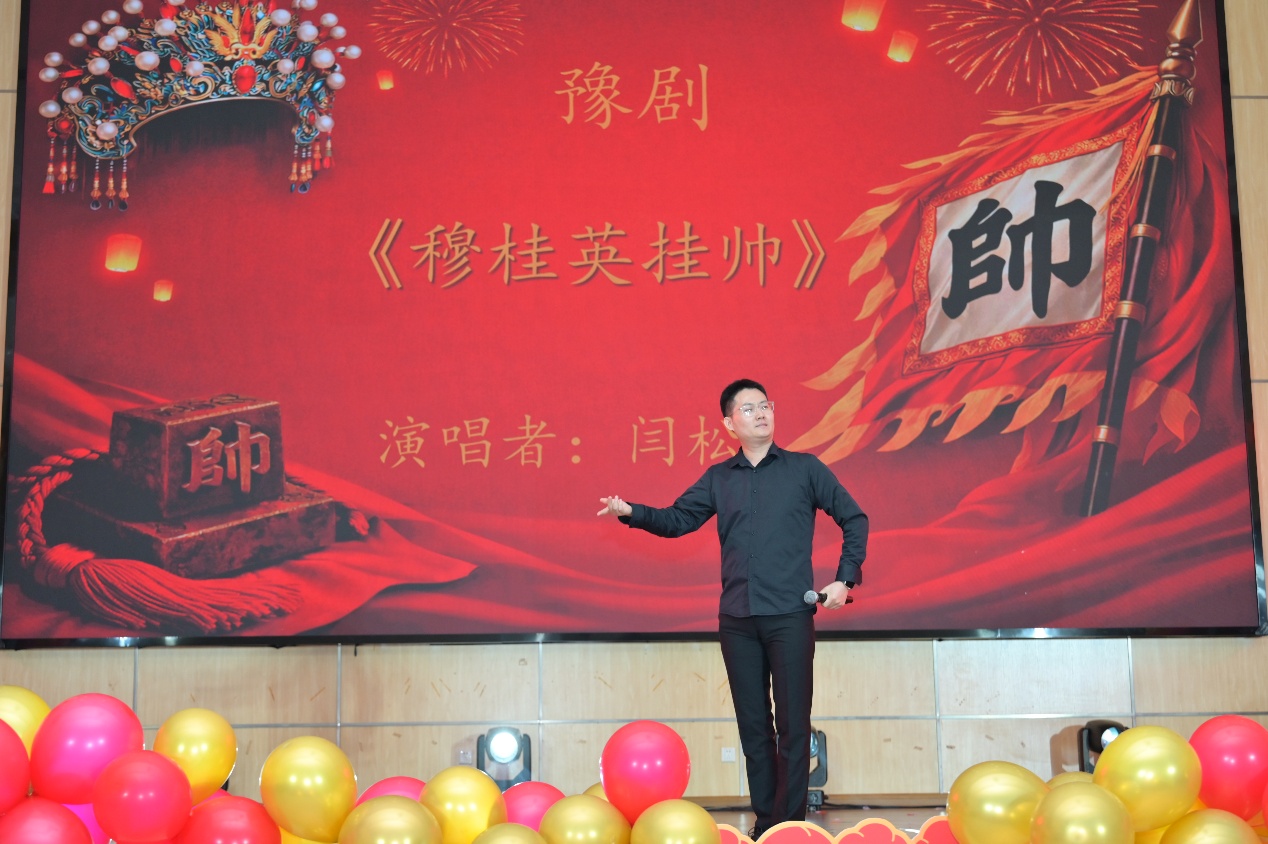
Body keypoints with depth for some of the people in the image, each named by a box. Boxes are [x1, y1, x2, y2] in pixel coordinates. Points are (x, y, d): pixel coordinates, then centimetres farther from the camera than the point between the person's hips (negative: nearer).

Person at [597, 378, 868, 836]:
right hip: (737, 619, 3)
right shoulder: (718, 478, 12)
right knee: (753, 724, 8)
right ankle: (764, 821, 17)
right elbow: (678, 518, 10)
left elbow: (854, 520, 8)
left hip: (790, 614, -3)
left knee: (792, 724, -2)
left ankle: (789, 825, 4)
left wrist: (845, 579, -1)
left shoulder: (805, 468, 4)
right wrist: (632, 512, -7)